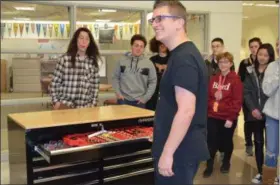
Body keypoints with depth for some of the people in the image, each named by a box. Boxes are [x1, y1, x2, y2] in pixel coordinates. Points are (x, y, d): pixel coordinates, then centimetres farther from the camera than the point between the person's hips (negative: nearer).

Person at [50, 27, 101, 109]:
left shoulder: (93, 62, 5)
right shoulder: (65, 59, -2)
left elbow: (95, 86, 9)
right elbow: (55, 82, 1)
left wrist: (93, 104, 3)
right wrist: (55, 101, -4)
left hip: (85, 106, 2)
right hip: (66, 104, -2)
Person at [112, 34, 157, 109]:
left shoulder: (148, 64, 0)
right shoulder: (122, 61, 3)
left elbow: (153, 82, 0)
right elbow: (115, 77, 8)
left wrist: (145, 98, -5)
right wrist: (118, 93, -3)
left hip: (139, 101, 0)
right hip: (123, 100, 1)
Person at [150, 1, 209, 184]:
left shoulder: (183, 59, -20)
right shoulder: (184, 54, 12)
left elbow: (186, 111, -26)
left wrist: (167, 152, -23)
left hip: (180, 150, -10)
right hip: (185, 148, 10)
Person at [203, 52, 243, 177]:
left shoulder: (235, 80, -9)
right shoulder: (214, 79, 9)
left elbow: (237, 101, -14)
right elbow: (208, 97, 12)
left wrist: (231, 118, -17)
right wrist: (207, 111, 5)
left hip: (228, 118, -4)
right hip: (212, 117, 4)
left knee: (227, 141, 13)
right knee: (211, 142, 4)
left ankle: (226, 163, 34)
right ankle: (209, 166, 16)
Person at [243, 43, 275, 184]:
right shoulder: (251, 71, 7)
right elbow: (246, 92, 4)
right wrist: (252, 108, -8)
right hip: (255, 113, 3)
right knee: (258, 142, 11)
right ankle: (260, 172, 22)